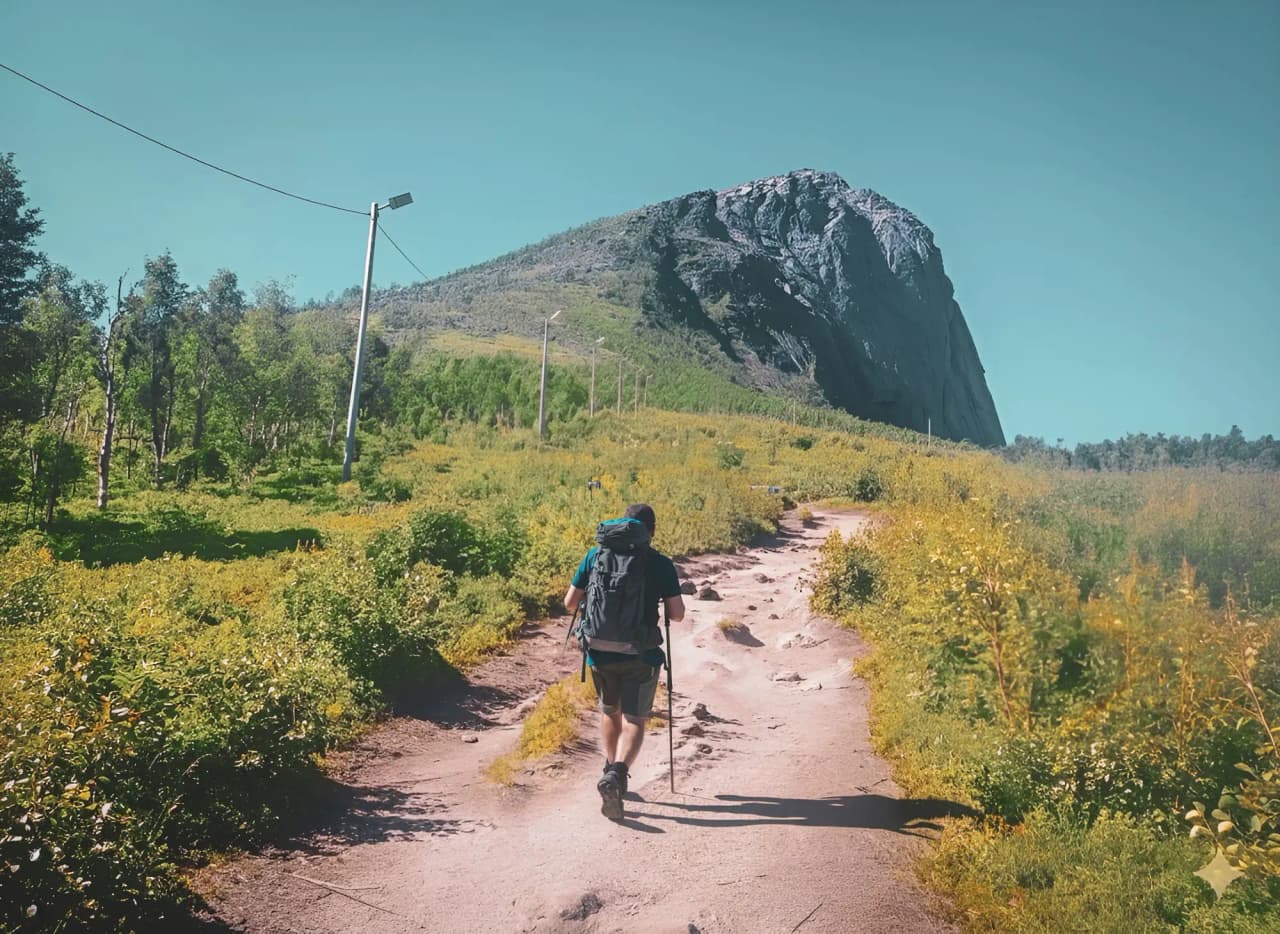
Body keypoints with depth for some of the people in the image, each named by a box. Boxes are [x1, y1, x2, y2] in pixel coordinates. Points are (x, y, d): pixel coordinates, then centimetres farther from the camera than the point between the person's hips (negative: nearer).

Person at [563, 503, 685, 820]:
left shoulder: (596, 555, 1)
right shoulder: (661, 564, -3)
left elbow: (570, 603, 3)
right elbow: (677, 614, -4)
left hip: (600, 651, 3)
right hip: (640, 654, -2)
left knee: (609, 711, 25)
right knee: (634, 721, 4)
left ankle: (611, 771, 27)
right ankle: (617, 774, -18)